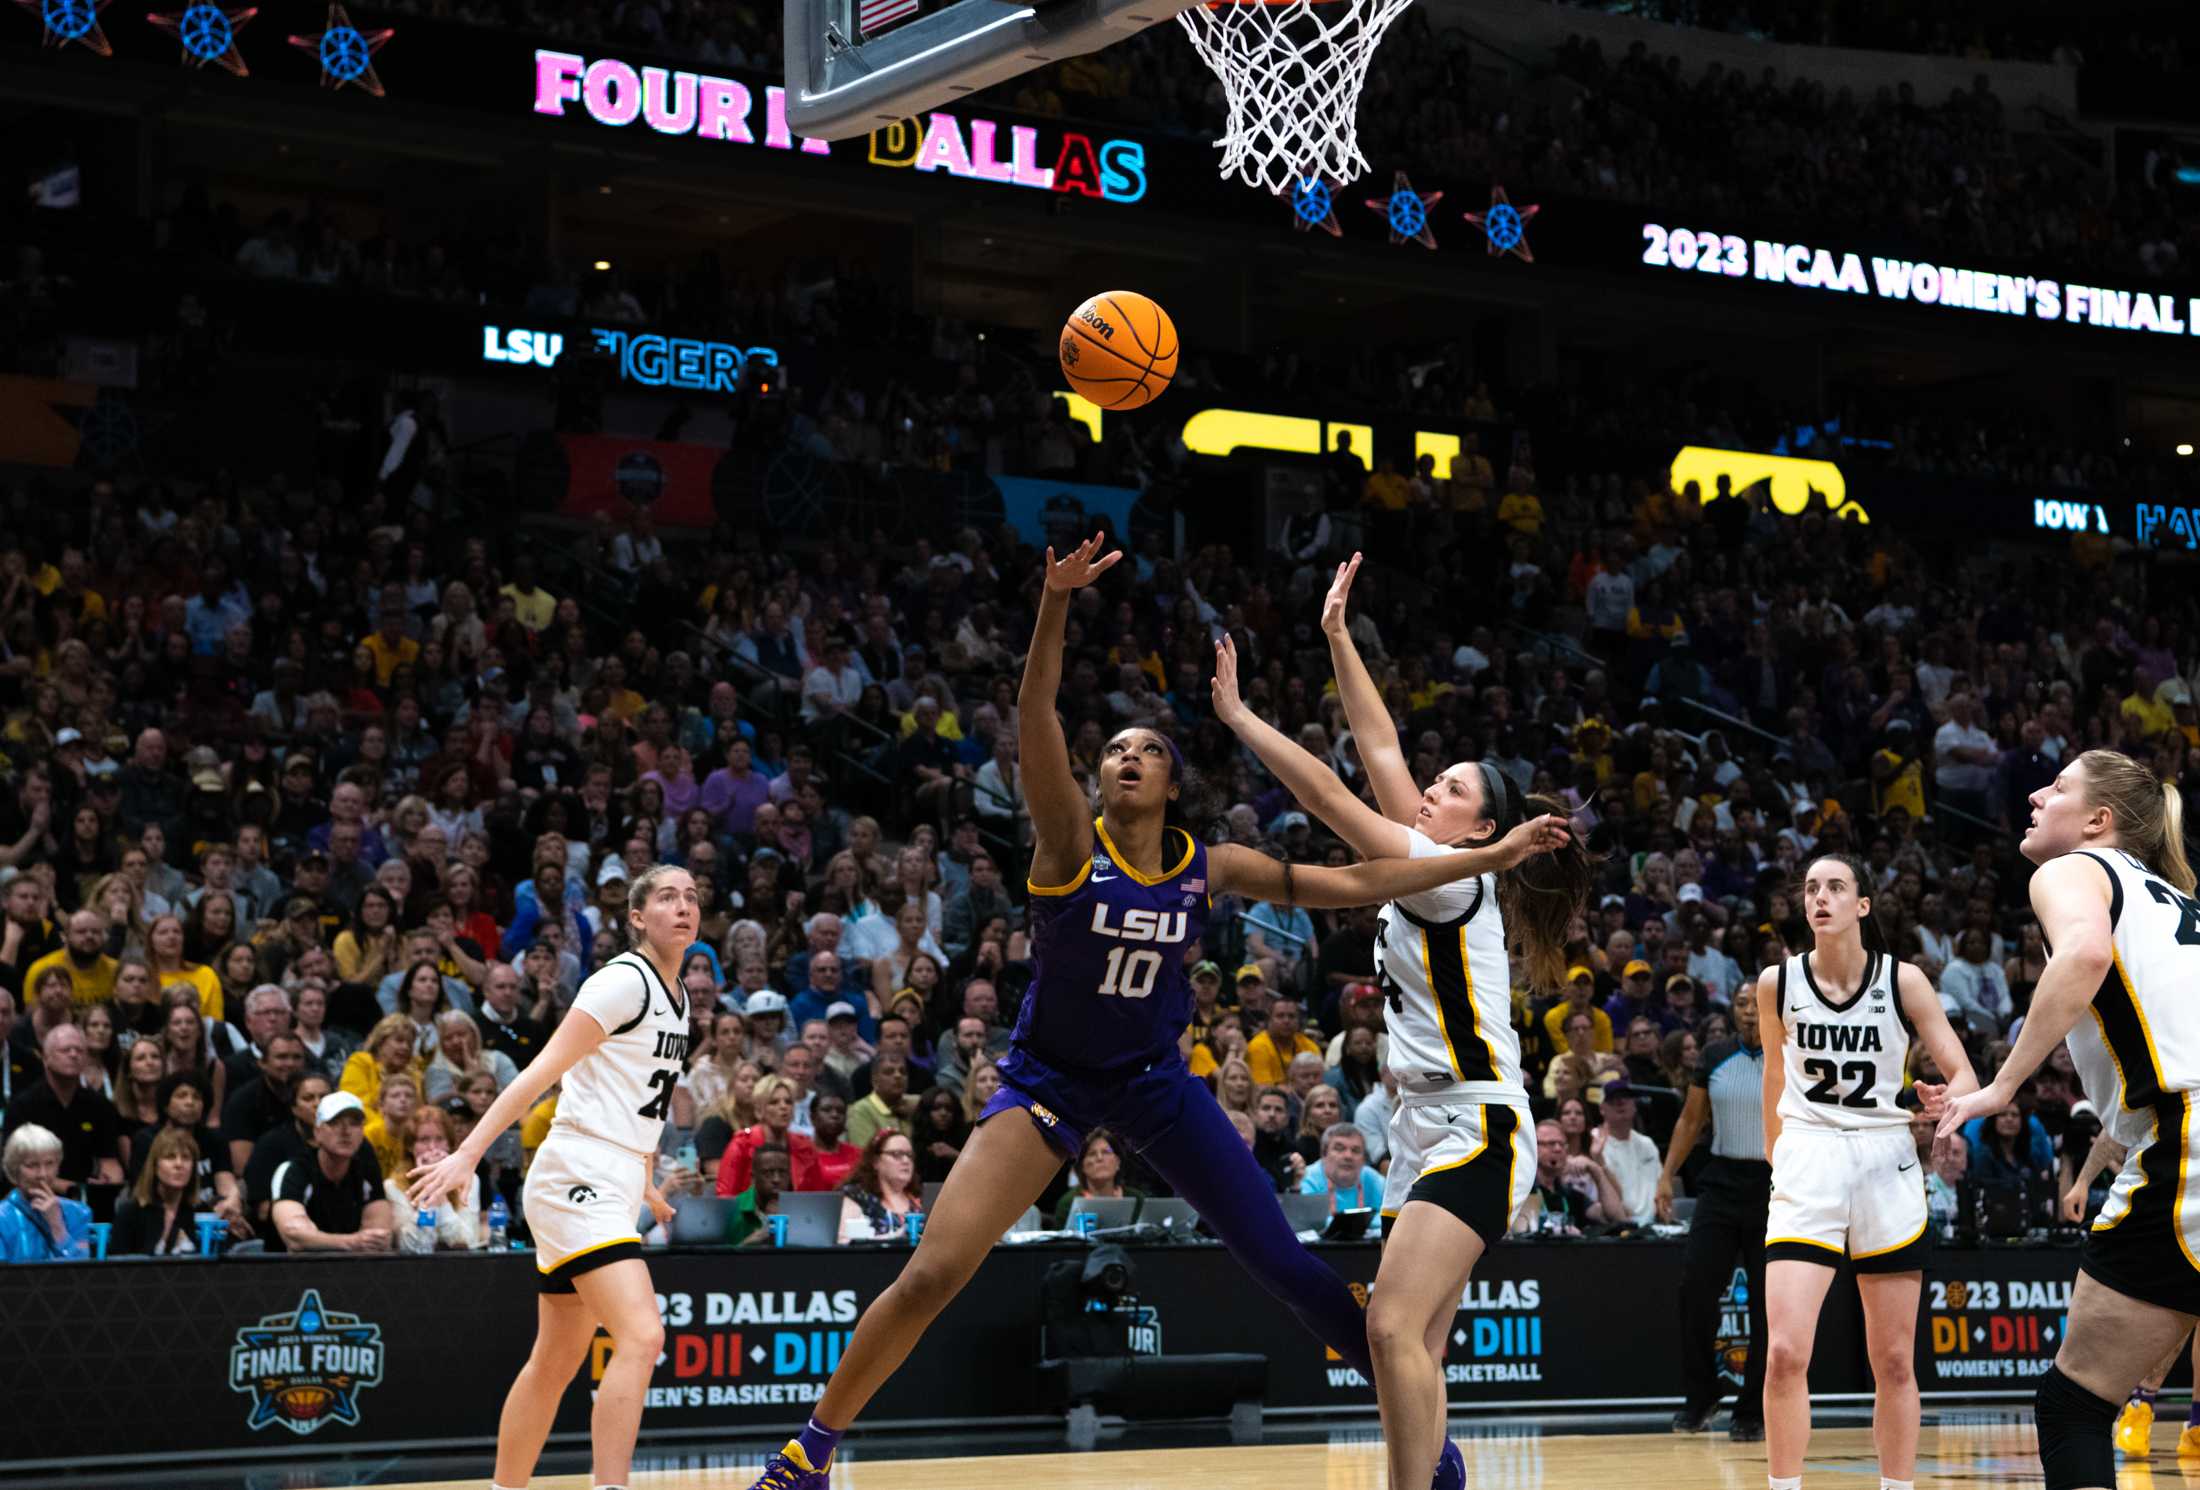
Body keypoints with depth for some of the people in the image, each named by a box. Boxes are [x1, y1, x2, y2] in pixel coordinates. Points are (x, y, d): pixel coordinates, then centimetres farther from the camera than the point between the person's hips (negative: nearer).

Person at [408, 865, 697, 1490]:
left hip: (611, 1188, 9)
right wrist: (468, 1153, -23)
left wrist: (645, 1186, 37)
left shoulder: (677, 999, 16)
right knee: (641, 1336, -22)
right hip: (577, 1177, -9)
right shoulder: (623, 980, -11)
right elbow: (543, 1070, -17)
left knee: (556, 1362, 13)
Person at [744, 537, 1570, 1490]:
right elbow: (1033, 721, -28)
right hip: (1050, 1079, -2)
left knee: (1284, 1264, 0)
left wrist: (1483, 860, -4)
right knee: (930, 1276, -11)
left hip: (1156, 1082, 2)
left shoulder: (1209, 867, -4)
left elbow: (1350, 885, 0)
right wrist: (1055, 607, -42)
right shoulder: (1070, 841, -12)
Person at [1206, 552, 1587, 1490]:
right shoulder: (1423, 875, 13)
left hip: (1476, 1133, -10)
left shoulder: (1454, 877, -9)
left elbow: (1330, 798, -13)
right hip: (1427, 1131, 10)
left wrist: (1238, 716, -9)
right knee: (1411, 1352, 5)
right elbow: (1379, 751, 15)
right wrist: (1337, 636, 16)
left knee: (1394, 1328, -20)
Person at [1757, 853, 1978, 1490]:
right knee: (1786, 1353, -15)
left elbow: (1964, 1075, -4)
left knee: (1895, 1361, 5)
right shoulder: (1777, 983, 0)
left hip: (1887, 1167, 0)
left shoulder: (1903, 981, -4)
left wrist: (1948, 1098, -26)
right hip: (1807, 1168, 0)